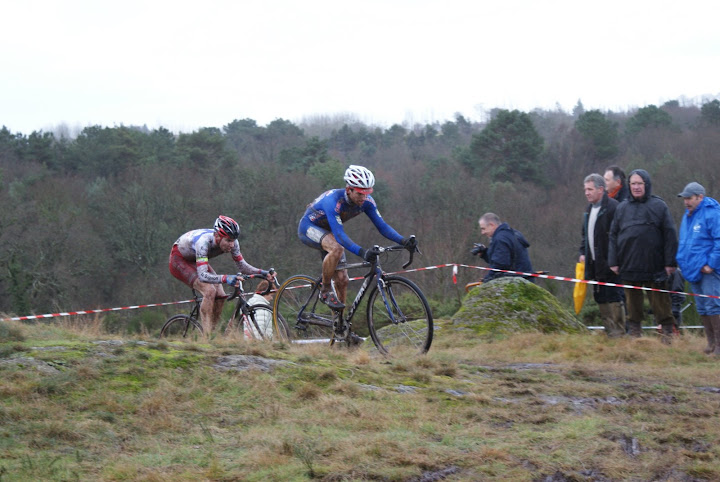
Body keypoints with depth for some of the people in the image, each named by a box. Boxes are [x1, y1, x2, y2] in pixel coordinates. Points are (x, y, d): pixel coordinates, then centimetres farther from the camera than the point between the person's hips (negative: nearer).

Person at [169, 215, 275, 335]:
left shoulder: (231, 242, -21)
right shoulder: (204, 242, -40)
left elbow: (242, 266, -11)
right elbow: (202, 275, -46)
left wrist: (261, 272, -28)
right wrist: (225, 278, -61)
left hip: (195, 261, 7)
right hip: (179, 260, -7)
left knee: (220, 296, -9)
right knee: (210, 291, -27)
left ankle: (211, 334, 4)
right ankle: (206, 337, -24)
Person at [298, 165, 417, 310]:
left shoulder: (366, 202, -17)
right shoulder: (334, 200, -37)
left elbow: (382, 226, -15)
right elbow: (339, 235, -43)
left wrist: (403, 241, -31)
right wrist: (361, 252, -56)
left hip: (327, 232, 7)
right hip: (309, 228, -7)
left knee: (342, 279, -4)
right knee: (337, 248, -37)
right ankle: (325, 290, -19)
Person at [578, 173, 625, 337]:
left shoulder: (612, 207, -13)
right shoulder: (589, 210, 16)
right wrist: (583, 253, 14)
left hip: (609, 262, -9)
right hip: (594, 262, 9)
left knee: (613, 297, -7)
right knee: (600, 298, 12)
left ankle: (618, 332, -3)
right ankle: (609, 331, 19)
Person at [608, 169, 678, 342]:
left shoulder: (659, 206, 3)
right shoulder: (622, 208, 11)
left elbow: (670, 236, 1)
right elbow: (613, 236, 12)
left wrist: (670, 262, -5)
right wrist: (613, 261, 4)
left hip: (654, 267, -3)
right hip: (629, 266, 3)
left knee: (660, 301, -2)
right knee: (633, 302, 9)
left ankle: (668, 331, 6)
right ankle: (634, 331, 19)